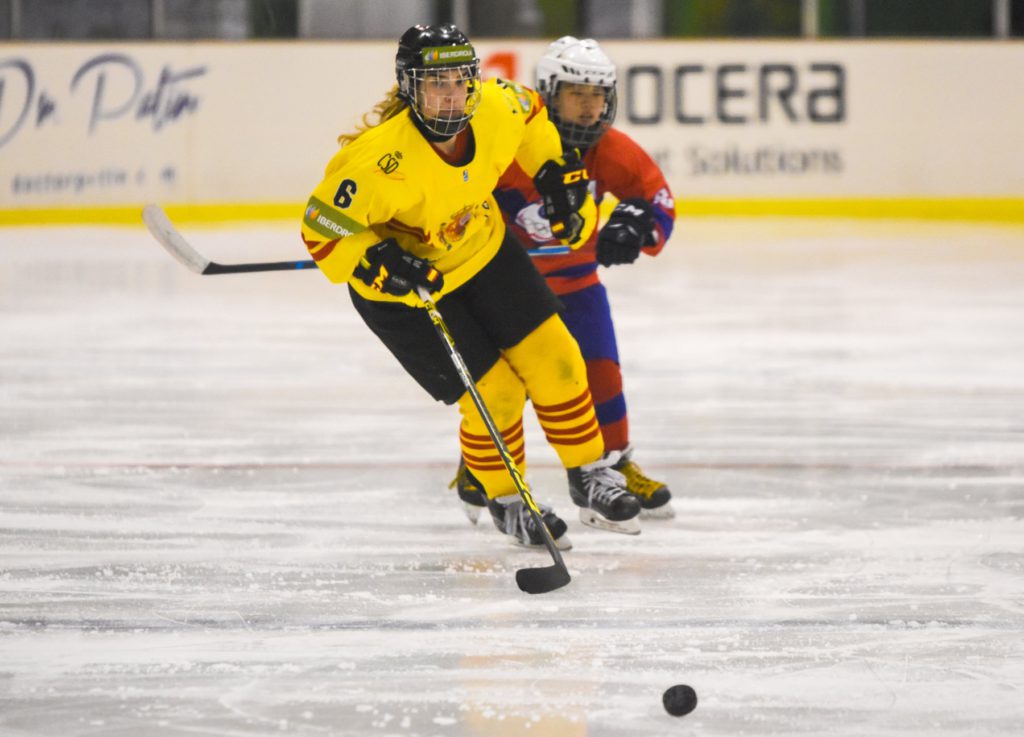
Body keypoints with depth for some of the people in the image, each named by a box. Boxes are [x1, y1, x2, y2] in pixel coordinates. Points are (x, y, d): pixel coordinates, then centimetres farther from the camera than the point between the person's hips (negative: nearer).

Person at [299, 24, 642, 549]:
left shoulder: (497, 109, -21)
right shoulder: (384, 160, -38)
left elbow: (530, 115, 6)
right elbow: (322, 227, -28)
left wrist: (557, 172, 1)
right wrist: (380, 266, -39)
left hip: (482, 250, 6)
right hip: (404, 286, -5)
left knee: (552, 358, 2)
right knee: (495, 395, -5)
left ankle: (590, 477, 23)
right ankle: (506, 503, 22)